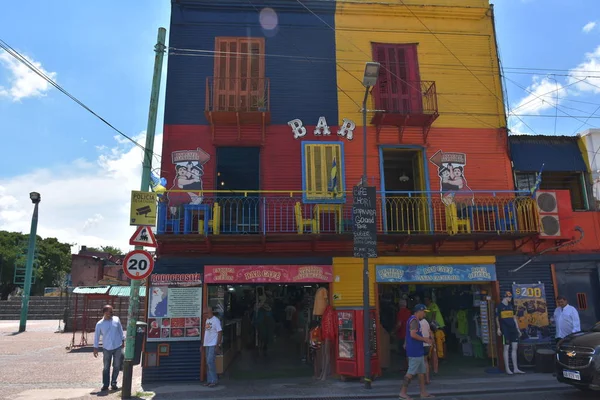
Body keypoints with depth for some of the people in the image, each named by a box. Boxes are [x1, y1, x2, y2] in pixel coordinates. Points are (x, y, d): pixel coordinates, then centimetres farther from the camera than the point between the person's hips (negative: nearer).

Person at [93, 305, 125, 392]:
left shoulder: (116, 319, -1)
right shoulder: (99, 324, -7)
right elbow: (96, 336, 0)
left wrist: (123, 341, 12)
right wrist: (95, 348, 1)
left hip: (118, 347, 2)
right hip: (106, 348, -1)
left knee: (117, 366, 6)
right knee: (106, 367, 6)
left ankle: (113, 383, 20)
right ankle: (105, 384, 19)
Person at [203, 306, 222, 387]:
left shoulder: (216, 320, -12)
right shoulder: (207, 320, 14)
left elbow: (220, 333, -15)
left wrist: (217, 345, -18)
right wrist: (203, 345, 17)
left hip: (213, 345, -8)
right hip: (207, 345, 8)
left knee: (210, 362, -10)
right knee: (208, 363, 11)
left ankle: (214, 381, -1)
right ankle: (209, 381, 18)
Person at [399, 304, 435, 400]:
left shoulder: (414, 320, 17)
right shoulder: (414, 320, -15)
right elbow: (413, 334, -26)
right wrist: (424, 339, -14)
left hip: (417, 351, 11)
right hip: (415, 351, -11)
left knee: (422, 371, 14)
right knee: (411, 372, -6)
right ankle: (403, 392, 0)